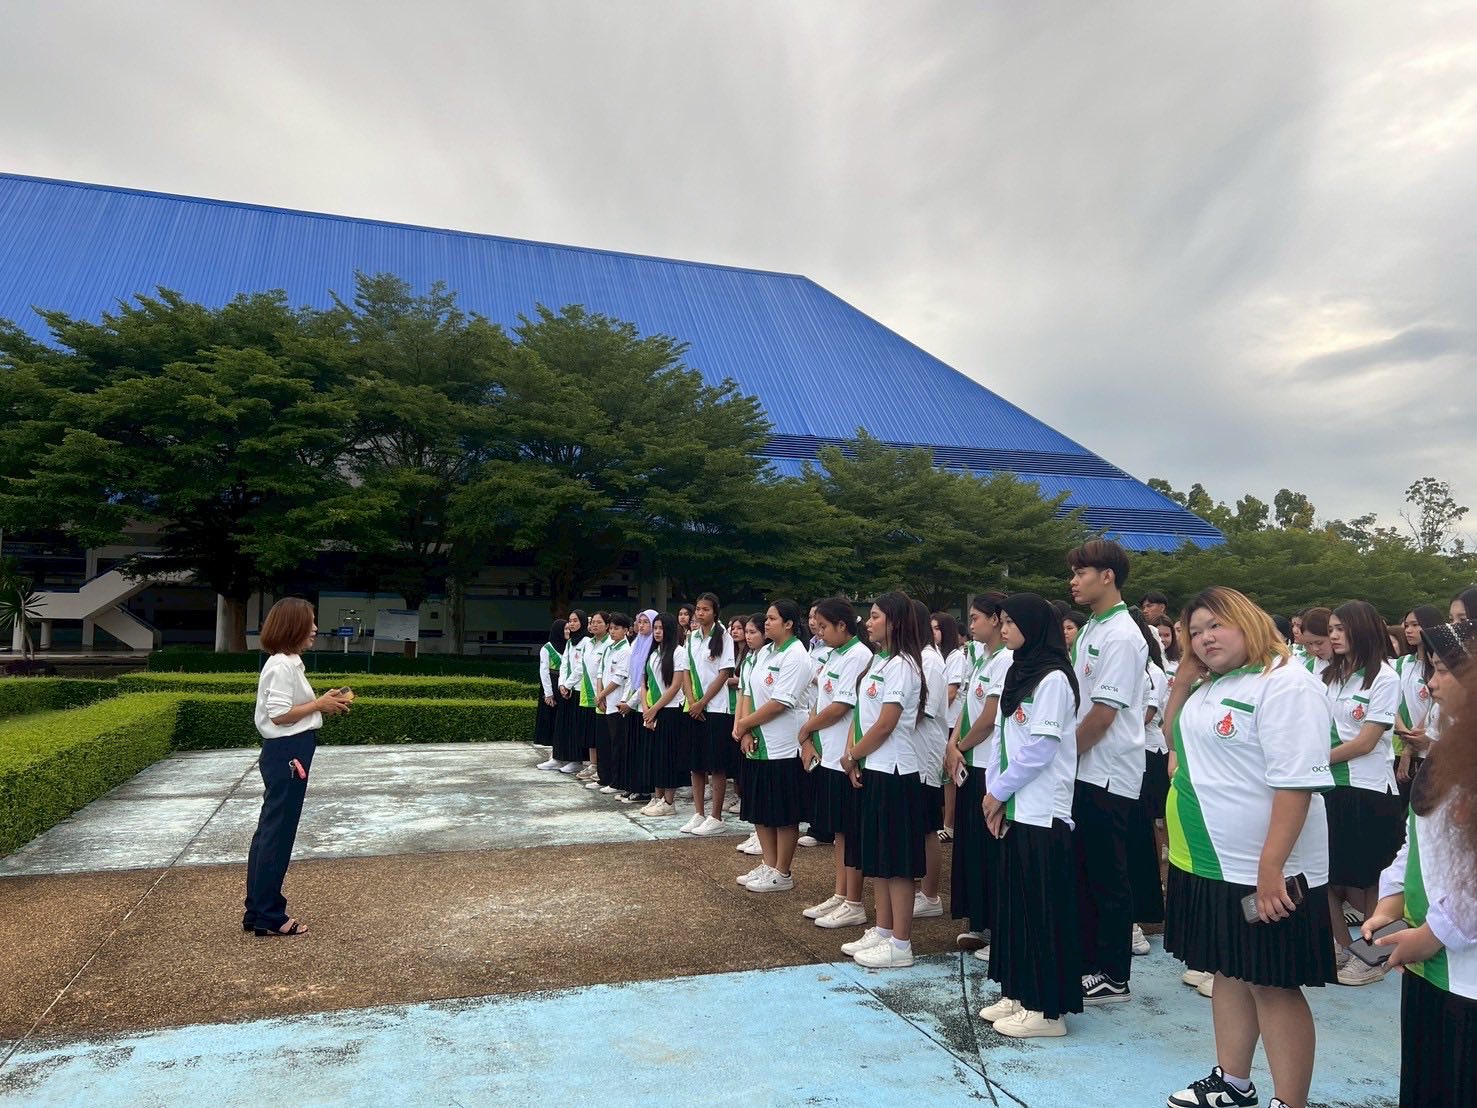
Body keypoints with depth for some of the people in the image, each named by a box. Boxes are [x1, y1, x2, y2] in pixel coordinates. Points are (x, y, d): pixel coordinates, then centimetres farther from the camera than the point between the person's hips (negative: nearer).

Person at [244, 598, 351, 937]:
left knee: (270, 831, 15)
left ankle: (257, 911, 24)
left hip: (288, 753, 11)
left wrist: (324, 703, 4)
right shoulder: (281, 666, -16)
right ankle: (268, 916, 8)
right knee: (278, 833, -2)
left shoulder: (288, 663, 14)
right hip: (286, 755, -11)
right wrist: (319, 705, -14)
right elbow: (279, 715, -21)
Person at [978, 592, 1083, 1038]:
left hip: (1043, 813, -8)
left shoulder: (1053, 678, -13)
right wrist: (992, 791, 5)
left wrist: (999, 792, -9)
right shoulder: (1017, 674, 13)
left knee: (1043, 908, 0)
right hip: (1012, 809, 8)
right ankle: (1018, 995, 25)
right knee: (1012, 903, 13)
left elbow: (1039, 749, -17)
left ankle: (1047, 1008, 10)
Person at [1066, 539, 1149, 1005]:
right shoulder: (1090, 630, 12)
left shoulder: (1121, 636, -17)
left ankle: (1112, 978, 15)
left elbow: (1102, 715, -20)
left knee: (1108, 878, 3)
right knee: (1082, 873, 16)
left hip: (1108, 774, -9)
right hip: (1082, 772, 9)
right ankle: (1087, 962, 28)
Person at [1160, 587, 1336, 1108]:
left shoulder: (1286, 684, -16)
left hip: (1260, 872, -9)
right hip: (1211, 865, 9)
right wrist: (1184, 677, 10)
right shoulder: (1212, 687, 12)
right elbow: (1176, 736, 26)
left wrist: (1271, 867, -26)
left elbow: (1297, 782, -23)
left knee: (1272, 984, 2)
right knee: (1228, 972, 18)